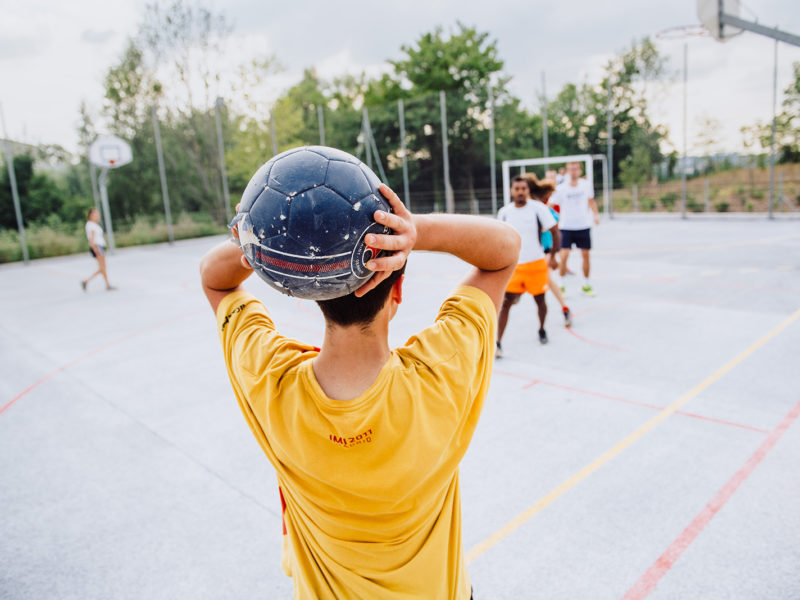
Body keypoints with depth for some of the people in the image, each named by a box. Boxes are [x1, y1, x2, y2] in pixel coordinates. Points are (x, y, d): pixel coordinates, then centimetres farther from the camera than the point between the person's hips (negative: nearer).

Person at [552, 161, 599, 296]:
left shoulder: (587, 185, 0)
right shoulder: (560, 189, -8)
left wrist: (595, 214, 4)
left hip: (584, 226, 3)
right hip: (566, 227, -3)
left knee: (585, 255, 7)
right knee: (564, 255, -12)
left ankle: (586, 284, 24)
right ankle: (561, 286, 4)